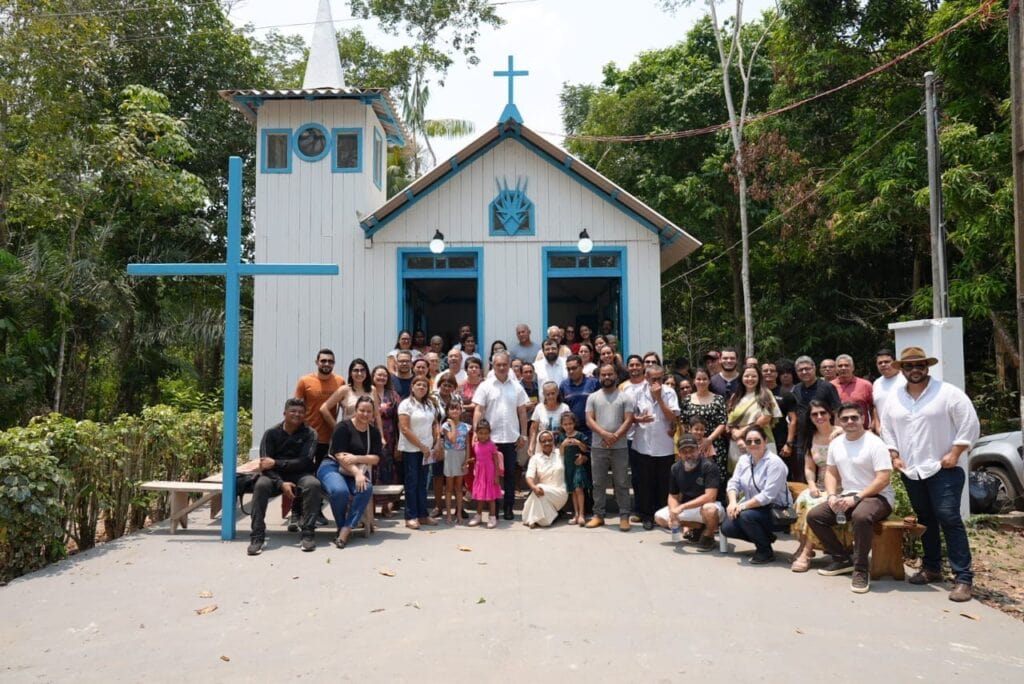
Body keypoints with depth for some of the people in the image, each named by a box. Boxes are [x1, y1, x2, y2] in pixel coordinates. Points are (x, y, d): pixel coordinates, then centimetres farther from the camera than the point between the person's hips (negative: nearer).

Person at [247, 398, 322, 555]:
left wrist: (276, 463, -18)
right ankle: (257, 537, -28)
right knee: (261, 485, -32)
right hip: (276, 476, 0)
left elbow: (305, 461, -12)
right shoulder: (272, 433, -1)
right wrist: (281, 484, -25)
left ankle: (308, 534, -28)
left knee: (313, 484, -33)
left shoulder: (309, 433, -1)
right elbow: (265, 464, -9)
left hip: (300, 475, 0)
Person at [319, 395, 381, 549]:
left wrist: (356, 458, -16)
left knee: (366, 489, -31)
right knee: (340, 491, -37)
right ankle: (343, 528, -12)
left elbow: (375, 458, 2)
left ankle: (346, 529, -24)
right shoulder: (343, 427, -5)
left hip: (356, 472, 4)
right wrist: (357, 473, -25)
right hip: (332, 467, -4)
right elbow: (340, 455, -14)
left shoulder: (374, 432, 11)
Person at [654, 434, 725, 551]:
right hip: (687, 508, 6)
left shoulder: (709, 467, -21)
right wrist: (673, 513, -21)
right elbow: (673, 496, 2)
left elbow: (710, 497, -30)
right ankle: (700, 527, 5)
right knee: (659, 517, -7)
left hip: (708, 506, -6)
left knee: (709, 509, -40)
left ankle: (708, 536, -6)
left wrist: (682, 507, -33)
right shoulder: (675, 468, -4)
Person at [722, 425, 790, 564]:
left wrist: (743, 505, -28)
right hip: (752, 507, 8)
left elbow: (767, 495, -26)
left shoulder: (774, 462, -19)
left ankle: (766, 552, -8)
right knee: (726, 528, -10)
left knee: (746, 516, -33)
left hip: (775, 509, -7)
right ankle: (765, 538, 13)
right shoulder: (744, 460, 4)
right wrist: (733, 502, -21)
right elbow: (733, 483, -1)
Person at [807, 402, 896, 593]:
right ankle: (842, 559, 7)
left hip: (877, 497, -7)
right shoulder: (836, 444, 9)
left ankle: (861, 569, -22)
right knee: (814, 515, -8)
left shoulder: (875, 443, -13)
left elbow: (883, 479, -19)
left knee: (861, 516, -39)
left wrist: (856, 498, -23)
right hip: (847, 496, 7)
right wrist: (832, 496, -5)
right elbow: (831, 472, 15)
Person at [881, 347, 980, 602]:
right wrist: (895, 456, 5)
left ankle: (963, 577, -5)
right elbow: (887, 430, 15)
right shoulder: (893, 399, 8)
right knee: (926, 520, 14)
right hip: (910, 471, 5)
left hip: (943, 469, -5)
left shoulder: (948, 393, -7)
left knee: (949, 520, -10)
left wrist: (954, 454, -13)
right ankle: (931, 568, 26)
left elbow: (970, 425, -8)